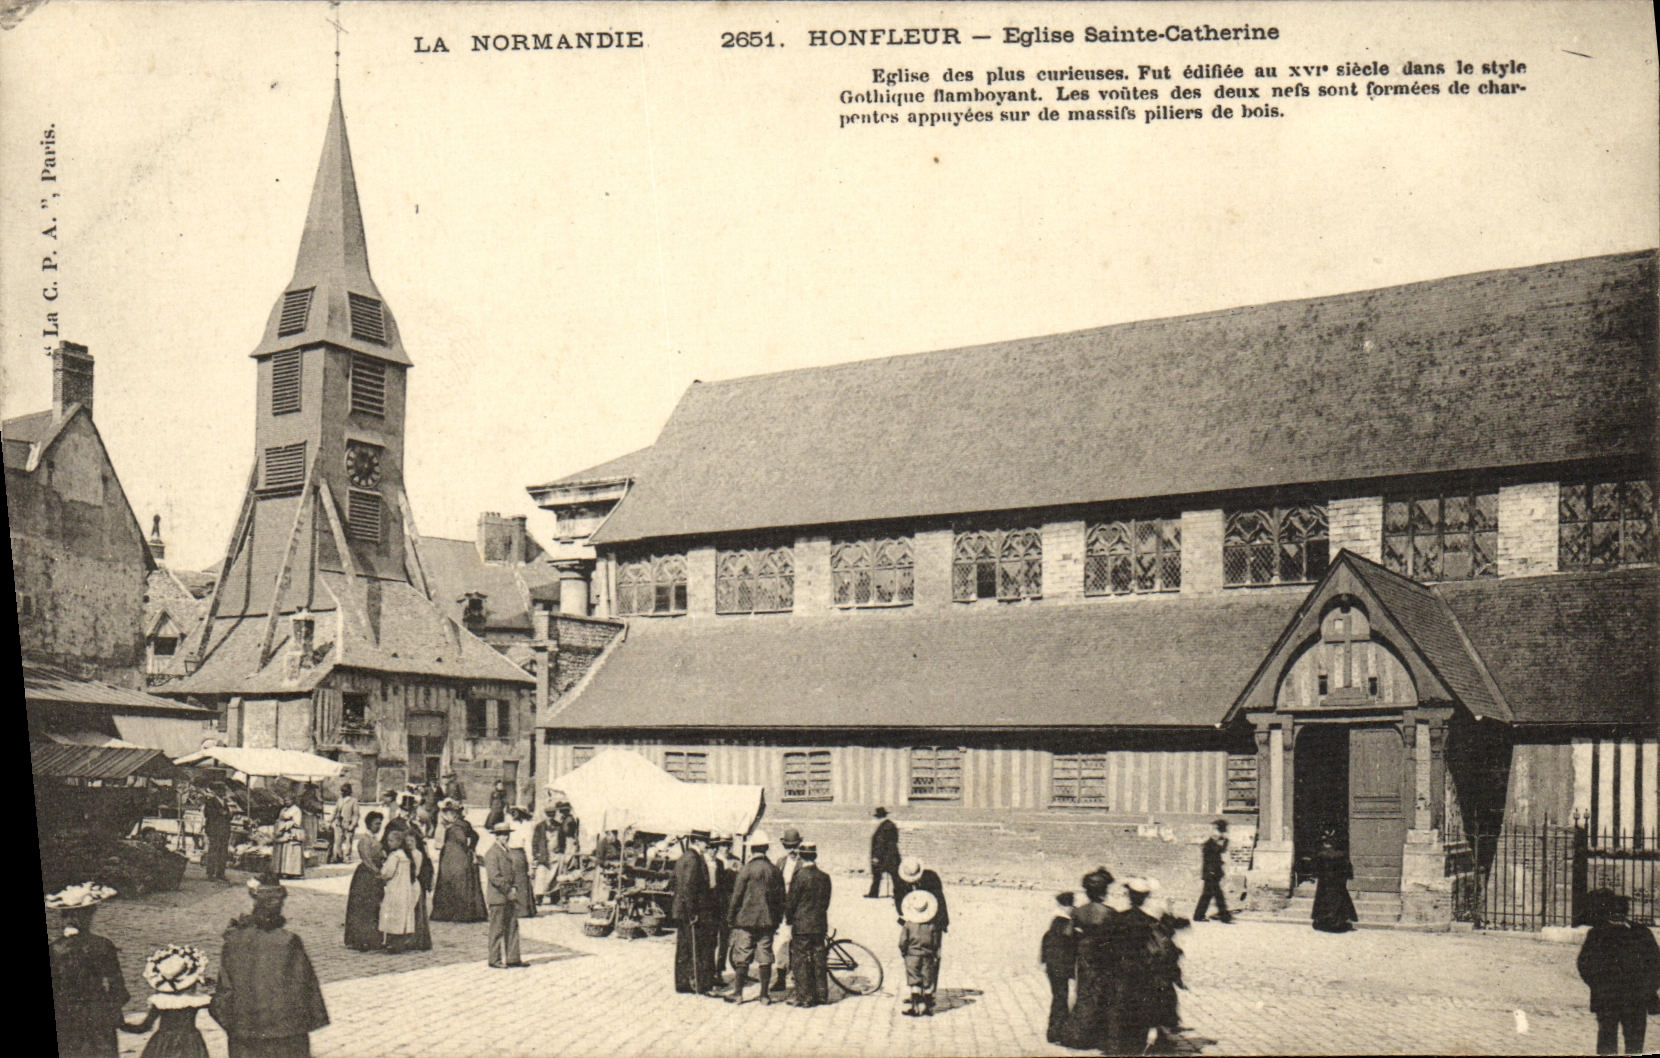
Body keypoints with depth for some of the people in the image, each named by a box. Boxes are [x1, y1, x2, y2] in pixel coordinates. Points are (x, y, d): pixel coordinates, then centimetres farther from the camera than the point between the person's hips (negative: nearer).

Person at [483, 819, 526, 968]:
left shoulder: (506, 852, 17)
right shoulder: (492, 853, -12)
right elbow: (494, 876, -19)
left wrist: (514, 888, 4)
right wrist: (508, 891, -16)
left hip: (509, 897, 9)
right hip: (497, 897, -9)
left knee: (513, 926, 7)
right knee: (497, 929, -2)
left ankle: (513, 958, 12)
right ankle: (495, 960, 5)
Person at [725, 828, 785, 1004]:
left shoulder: (746, 870, -10)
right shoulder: (774, 870, 3)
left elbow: (736, 897, -7)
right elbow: (781, 898, 9)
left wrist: (730, 919, 2)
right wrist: (777, 920, 18)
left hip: (746, 919, -4)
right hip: (767, 921, 4)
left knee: (741, 958, 3)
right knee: (765, 958, 7)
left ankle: (738, 993, 6)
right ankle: (764, 994, 10)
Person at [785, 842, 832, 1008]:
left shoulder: (799, 876, -13)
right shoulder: (824, 877, 3)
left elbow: (791, 901, -9)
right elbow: (826, 901, 10)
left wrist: (789, 920, 2)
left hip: (801, 925, -6)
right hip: (820, 925, 6)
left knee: (800, 961, 1)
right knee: (818, 959, 13)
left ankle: (804, 997, 2)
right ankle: (821, 994, 18)